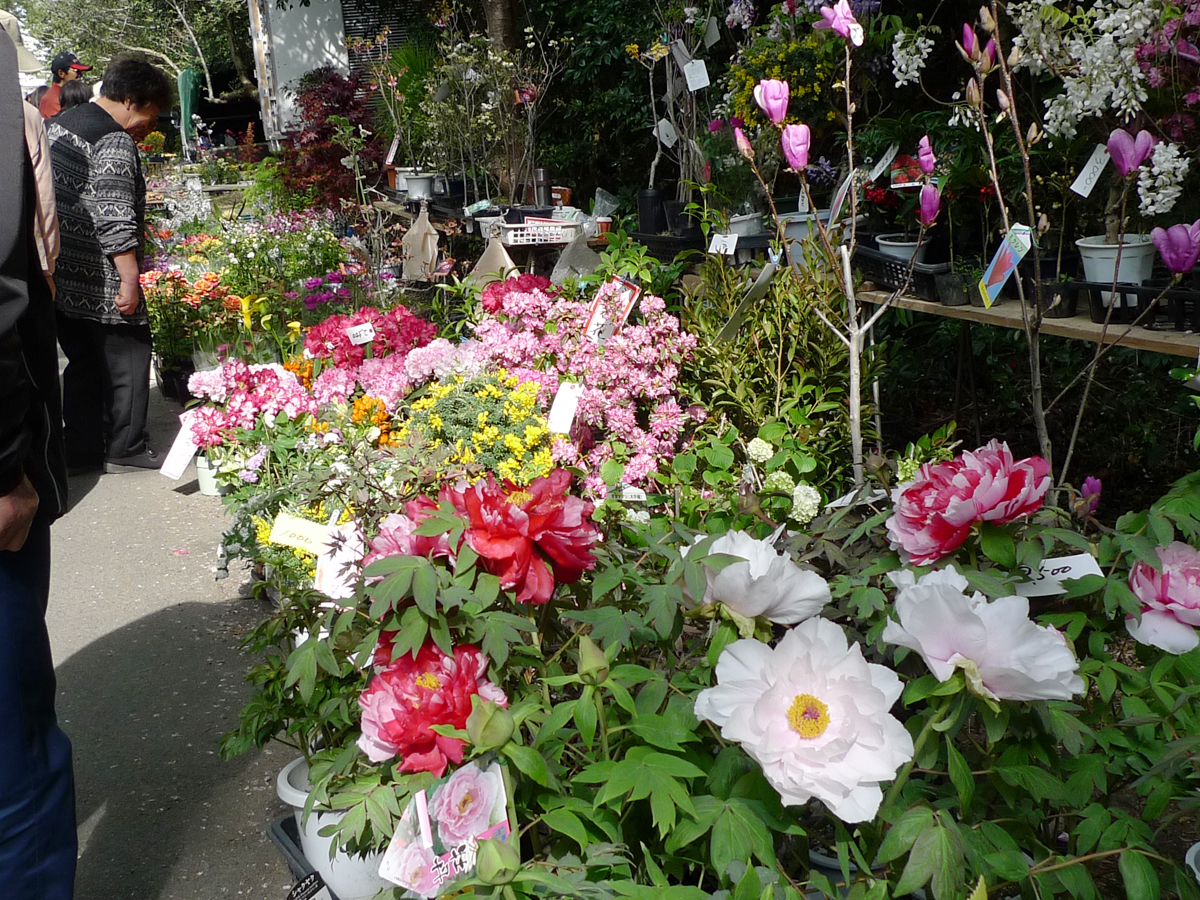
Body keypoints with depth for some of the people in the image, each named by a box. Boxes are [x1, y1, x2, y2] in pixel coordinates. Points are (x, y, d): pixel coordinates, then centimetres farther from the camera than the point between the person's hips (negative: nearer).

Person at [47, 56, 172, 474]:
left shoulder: (56, 125, 14)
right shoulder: (115, 141, -16)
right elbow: (115, 218, -22)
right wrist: (130, 280, -19)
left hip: (59, 277, 9)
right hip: (101, 284, -9)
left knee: (82, 363, 16)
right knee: (126, 361, 5)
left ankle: (81, 452, 21)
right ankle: (126, 451, 13)